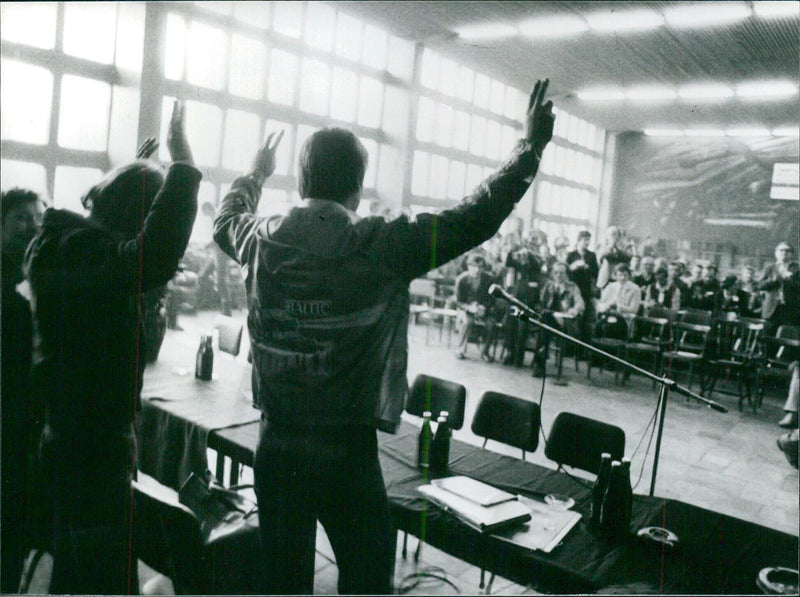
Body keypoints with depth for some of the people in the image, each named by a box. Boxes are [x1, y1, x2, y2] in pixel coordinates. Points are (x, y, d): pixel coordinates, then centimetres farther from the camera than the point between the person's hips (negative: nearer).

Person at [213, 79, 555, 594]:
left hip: (277, 449, 4)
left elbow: (227, 217, 22)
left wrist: (257, 173, 39)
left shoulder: (262, 240, -2)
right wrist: (531, 147, 3)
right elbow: (476, 218, -8)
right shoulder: (381, 247, -14)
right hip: (347, 454, -4)